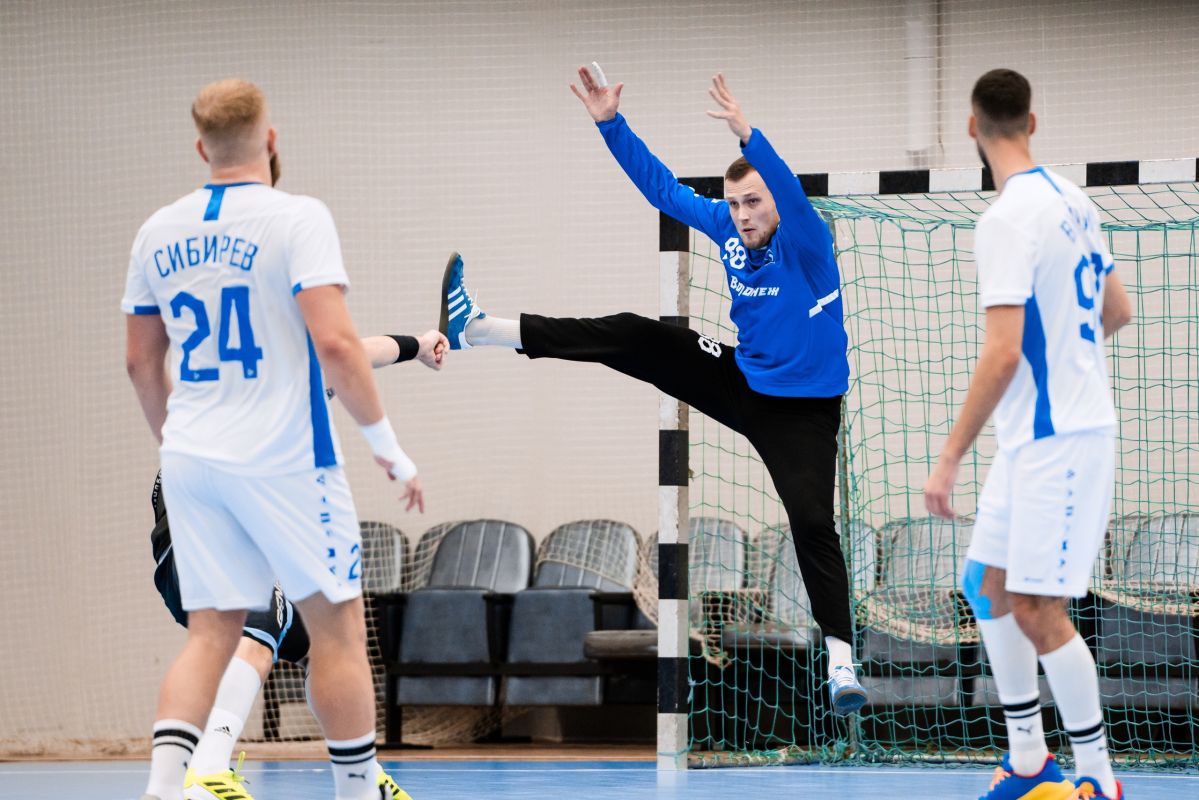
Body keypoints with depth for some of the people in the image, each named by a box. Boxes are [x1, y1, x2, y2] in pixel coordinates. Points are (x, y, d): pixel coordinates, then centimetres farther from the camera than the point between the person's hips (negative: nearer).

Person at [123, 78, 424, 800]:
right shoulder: (297, 218, -9)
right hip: (283, 459, -5)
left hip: (192, 462, 5)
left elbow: (142, 362, 15)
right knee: (338, 627, 6)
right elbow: (335, 343, -18)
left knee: (211, 633, 7)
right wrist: (389, 446, -9)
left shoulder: (160, 231, 8)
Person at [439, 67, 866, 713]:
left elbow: (791, 191, -44)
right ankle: (483, 330, -3)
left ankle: (840, 658, -8)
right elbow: (661, 186, 2)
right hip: (740, 377, 6)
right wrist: (610, 124, -7)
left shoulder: (804, 242, -22)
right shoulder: (728, 227, -4)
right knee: (635, 338, -4)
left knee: (812, 521, -16)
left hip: (801, 410, -6)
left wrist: (747, 135, -60)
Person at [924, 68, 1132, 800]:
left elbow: (1003, 354, -25)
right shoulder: (1071, 200, 6)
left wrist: (950, 459, -21)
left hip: (1058, 438, -9)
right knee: (989, 585, 15)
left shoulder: (1009, 219, -20)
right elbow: (1117, 310, 17)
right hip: (1038, 436, 9)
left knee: (1038, 611, -5)